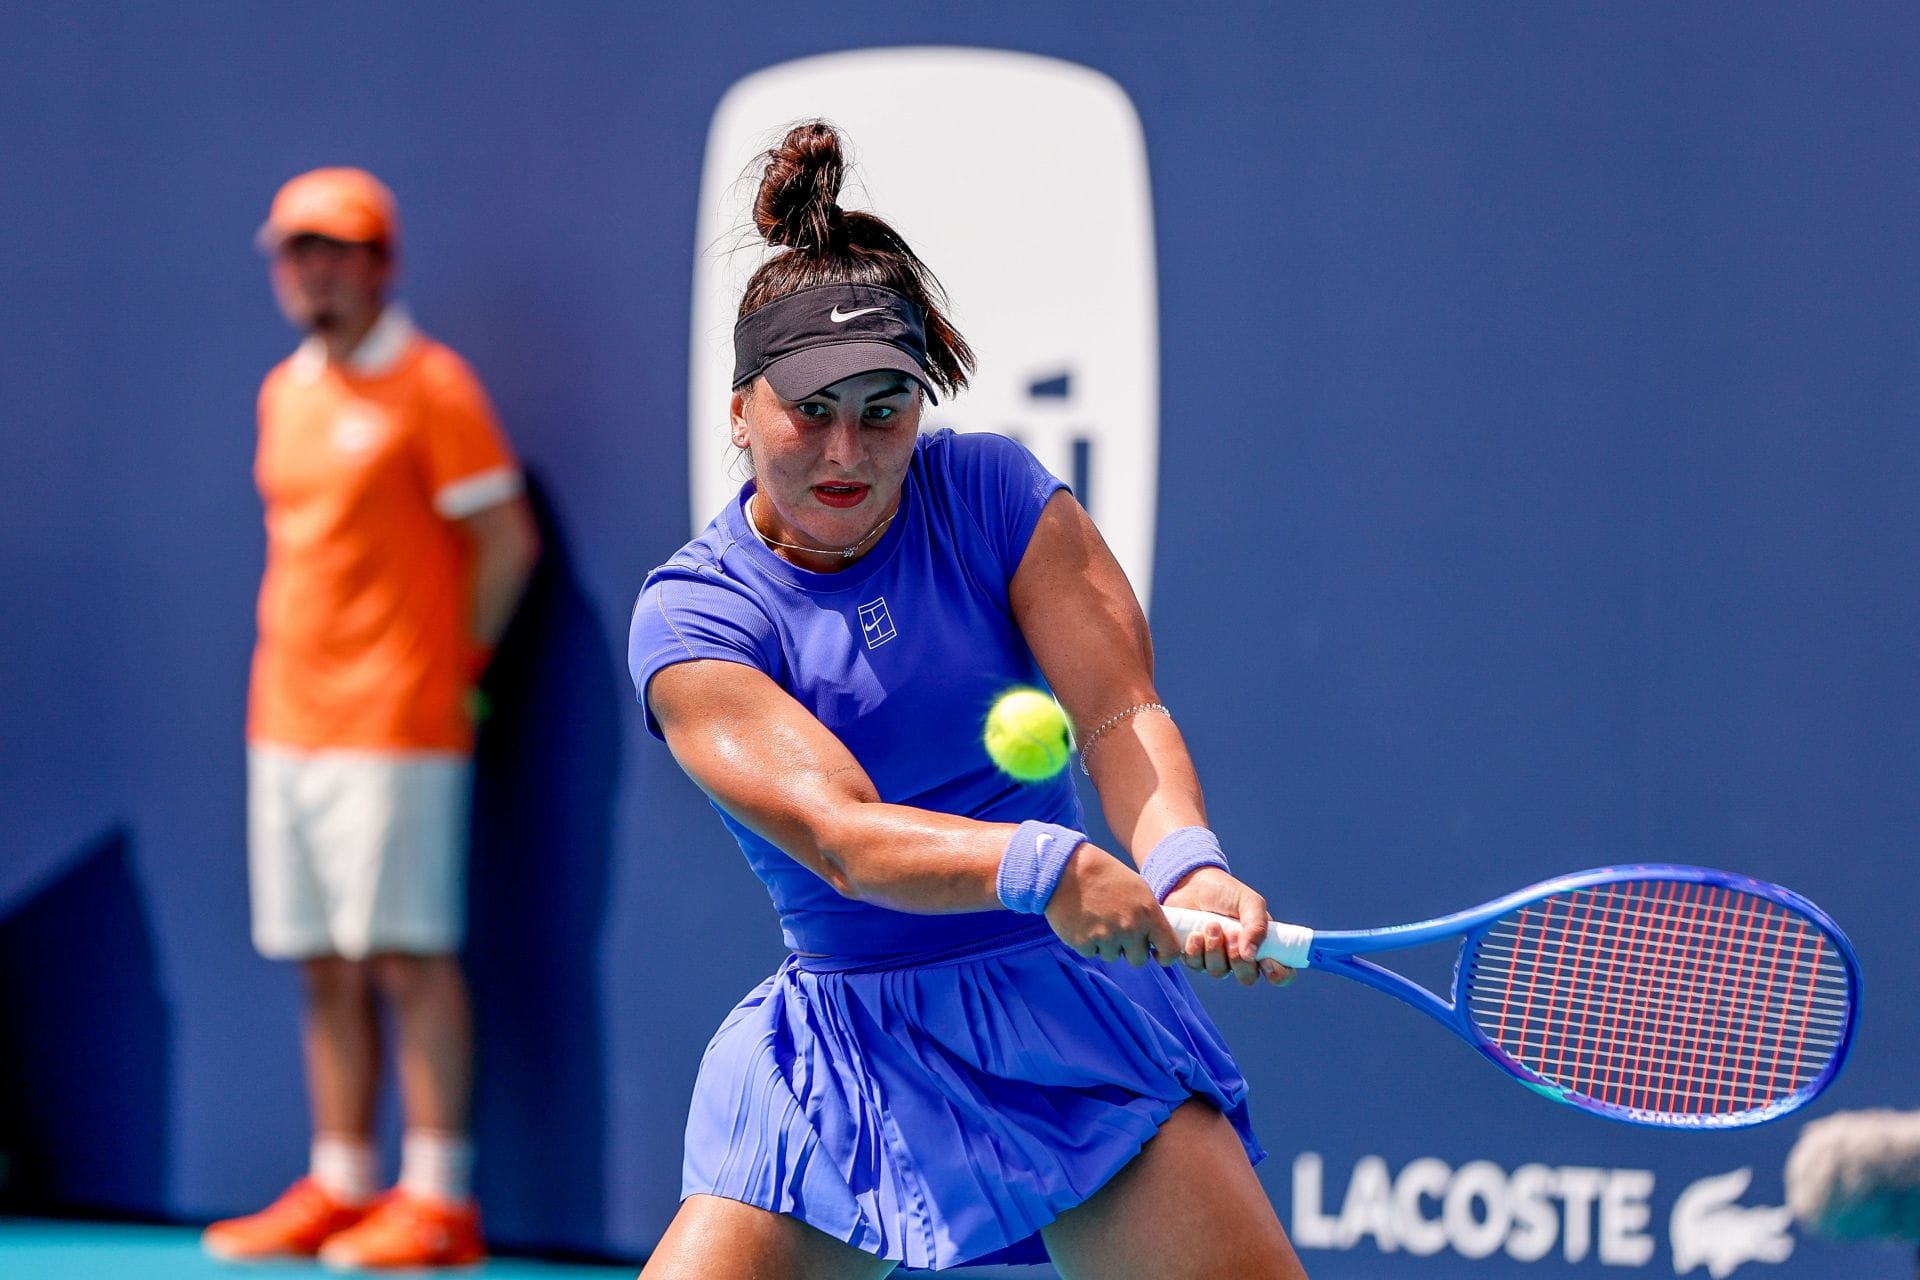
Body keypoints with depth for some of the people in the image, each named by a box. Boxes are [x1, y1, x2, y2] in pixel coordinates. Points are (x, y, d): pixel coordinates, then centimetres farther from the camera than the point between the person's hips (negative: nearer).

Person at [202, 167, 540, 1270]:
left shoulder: (430, 386, -7)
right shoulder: (285, 393, 15)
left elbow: (509, 541, -8)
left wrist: (457, 662, -4)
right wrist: (300, 667, 15)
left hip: (397, 728, -7)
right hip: (288, 722, 7)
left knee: (408, 955, -8)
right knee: (326, 964, 8)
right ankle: (340, 1189, 13)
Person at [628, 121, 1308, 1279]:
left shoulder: (994, 493, -1)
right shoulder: (691, 616, -8)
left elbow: (1122, 714, -11)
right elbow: (837, 836, -23)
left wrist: (1187, 867, -34)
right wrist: (1039, 868, -42)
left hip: (1074, 1013, 1)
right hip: (850, 1044, -1)